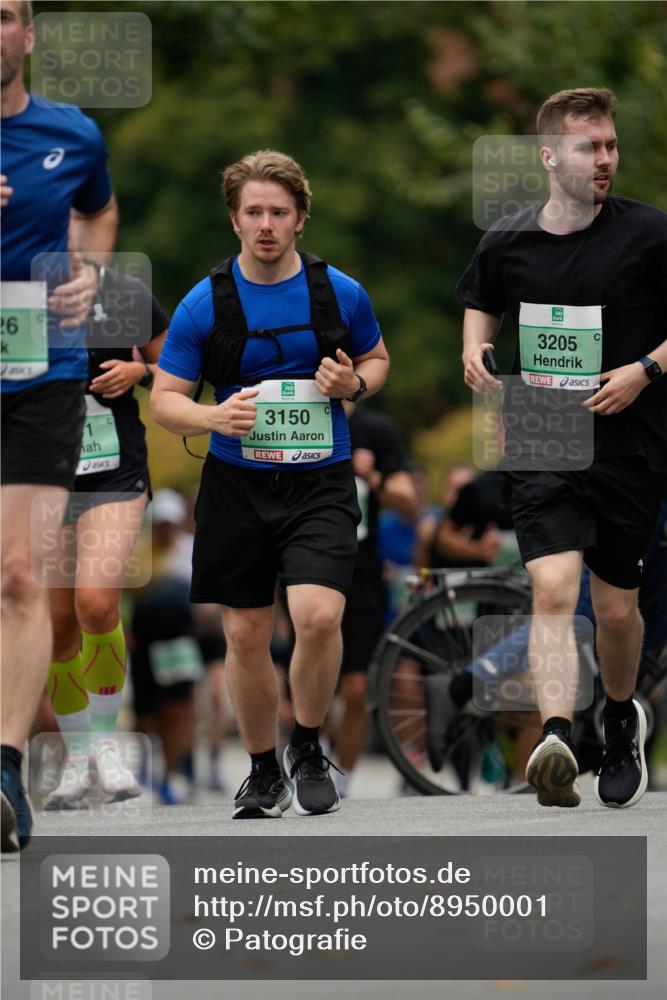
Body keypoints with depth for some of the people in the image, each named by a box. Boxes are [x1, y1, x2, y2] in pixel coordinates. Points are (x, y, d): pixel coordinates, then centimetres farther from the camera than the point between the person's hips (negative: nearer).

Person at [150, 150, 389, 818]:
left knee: (318, 614, -21)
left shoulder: (341, 293, 0)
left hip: (320, 483, -1)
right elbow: (164, 398, 2)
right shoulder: (205, 303, -2)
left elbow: (377, 360, 17)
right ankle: (263, 771, 26)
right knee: (245, 634, 5)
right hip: (236, 484, 1)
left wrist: (354, 383, -6)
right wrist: (215, 417, -19)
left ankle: (308, 750, 3)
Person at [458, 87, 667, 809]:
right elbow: (481, 302, 23)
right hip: (540, 444, 1)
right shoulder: (506, 242, 2)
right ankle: (556, 736, -34)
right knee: (552, 587, -19)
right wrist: (474, 349, 3)